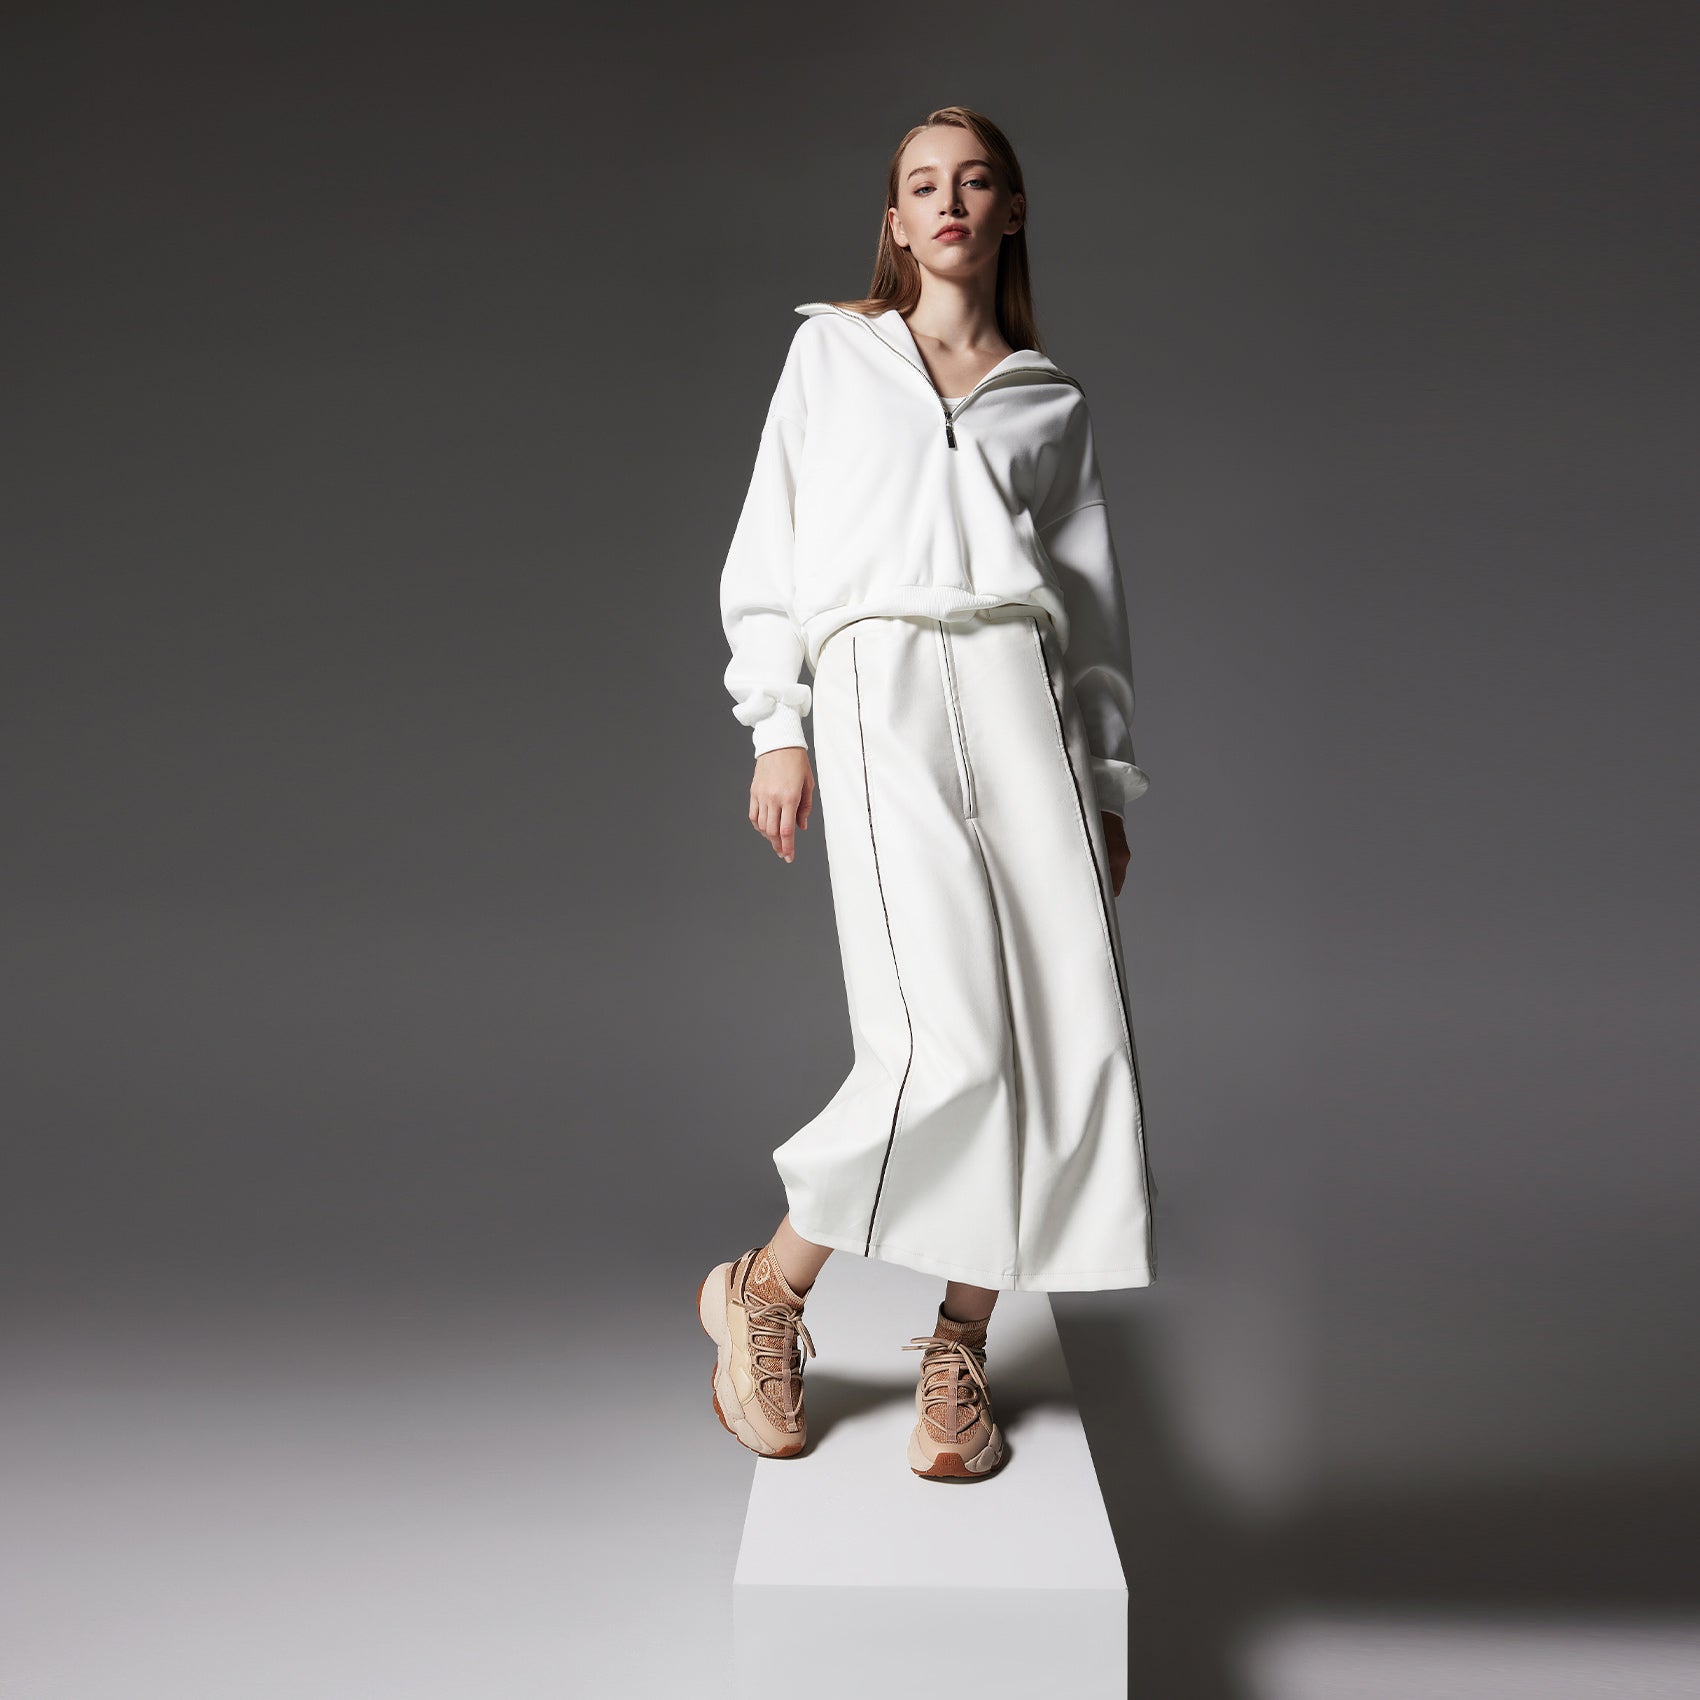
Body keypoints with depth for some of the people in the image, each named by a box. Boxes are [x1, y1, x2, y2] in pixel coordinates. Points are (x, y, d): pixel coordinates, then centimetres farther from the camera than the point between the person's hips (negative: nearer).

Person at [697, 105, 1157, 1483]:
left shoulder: (1050, 400, 20)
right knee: (946, 1042, -17)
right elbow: (771, 546, 12)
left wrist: (1107, 779, 11)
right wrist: (777, 727, 1)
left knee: (1065, 1035, -8)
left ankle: (961, 1345, 9)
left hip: (1022, 695, 3)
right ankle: (764, 1293, 6)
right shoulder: (831, 351, 16)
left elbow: (1094, 595, 19)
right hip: (879, 698, -3)